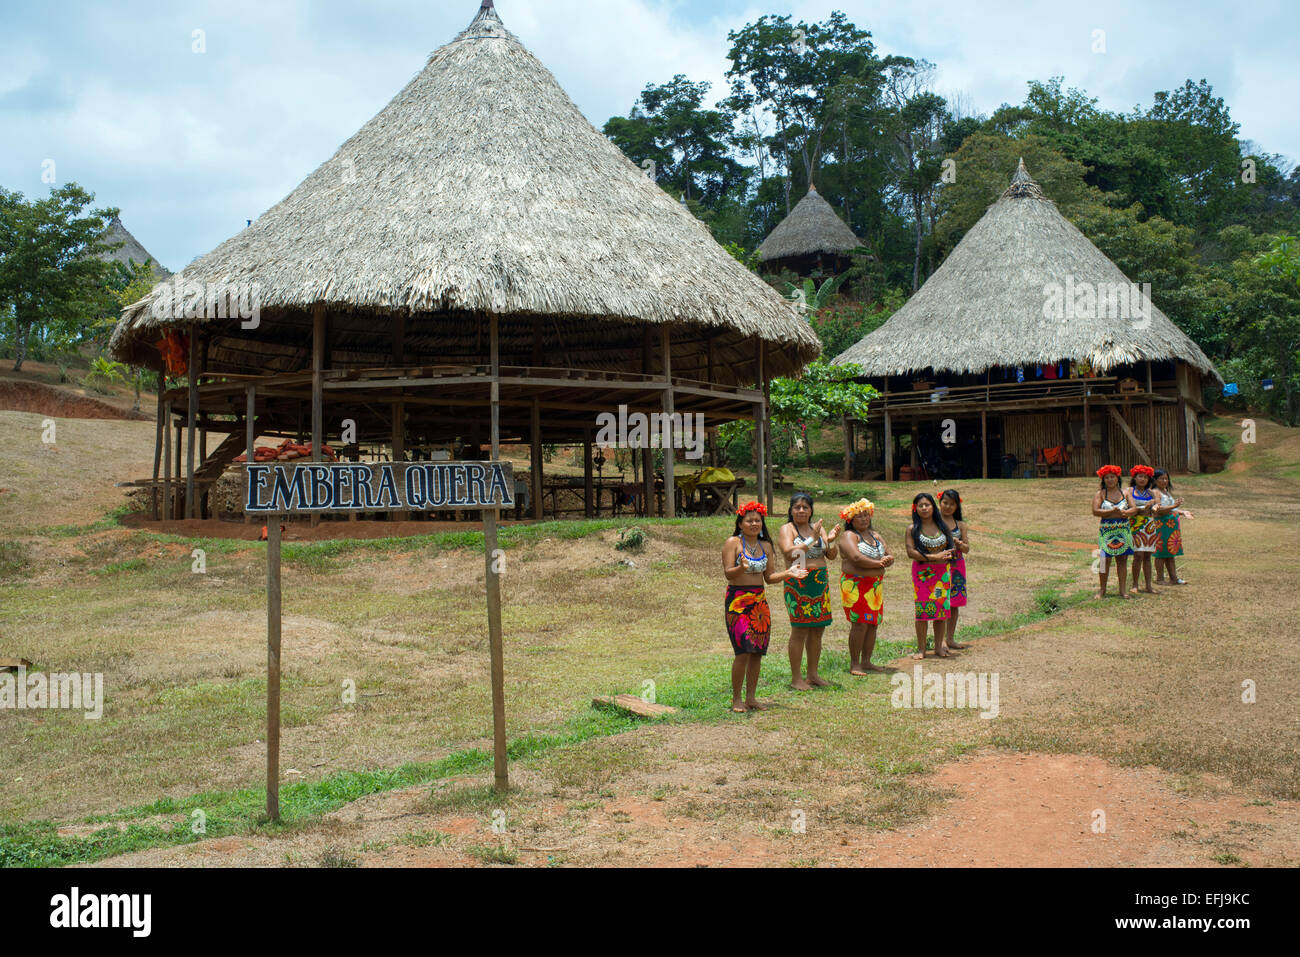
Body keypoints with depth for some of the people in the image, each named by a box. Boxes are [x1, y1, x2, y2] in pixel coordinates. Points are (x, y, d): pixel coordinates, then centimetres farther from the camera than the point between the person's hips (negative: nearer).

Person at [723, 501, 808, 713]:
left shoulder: (765, 546, 13)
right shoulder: (733, 543, -4)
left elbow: (769, 577, 14)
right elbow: (728, 573, -11)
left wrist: (788, 573, -1)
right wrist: (742, 567, -30)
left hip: (759, 600, 6)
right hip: (737, 600, -6)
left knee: (758, 652, 5)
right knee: (743, 652, -11)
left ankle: (750, 697, 15)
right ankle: (736, 699, 0)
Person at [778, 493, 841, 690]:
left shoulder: (818, 528, 14)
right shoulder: (787, 529, -3)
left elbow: (831, 555, 8)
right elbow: (790, 552, -19)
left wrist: (831, 540, -12)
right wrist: (812, 539, -23)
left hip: (821, 583, 6)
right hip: (798, 584, -6)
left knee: (818, 630, 8)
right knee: (800, 631, -6)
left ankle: (813, 675, 19)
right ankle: (796, 678, 1)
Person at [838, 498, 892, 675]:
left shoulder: (875, 535, 19)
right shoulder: (849, 536, -5)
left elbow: (890, 555, 16)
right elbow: (856, 558, -20)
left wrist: (887, 559, -9)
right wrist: (879, 563, -10)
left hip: (875, 585, 7)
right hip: (855, 585, -7)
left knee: (873, 624, 6)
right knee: (860, 624, -12)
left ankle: (866, 661, 14)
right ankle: (854, 664, -8)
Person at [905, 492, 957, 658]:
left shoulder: (942, 527, 9)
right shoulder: (913, 529, -1)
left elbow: (952, 547, 12)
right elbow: (911, 552, -11)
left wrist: (946, 555, -10)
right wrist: (934, 557, -17)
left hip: (942, 572, 3)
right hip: (922, 573, -3)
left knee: (942, 609, 3)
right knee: (922, 611, -3)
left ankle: (939, 647, 14)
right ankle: (921, 649, 6)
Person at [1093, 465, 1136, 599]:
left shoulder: (1125, 493, 12)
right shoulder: (1100, 494, 3)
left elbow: (1134, 509, 4)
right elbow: (1095, 511, -9)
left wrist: (1124, 513, -16)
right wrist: (1112, 512, -17)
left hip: (1124, 531, 3)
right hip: (1106, 531, -3)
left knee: (1123, 560, 4)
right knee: (1105, 559, -5)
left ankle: (1122, 590, 11)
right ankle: (1102, 589, 6)